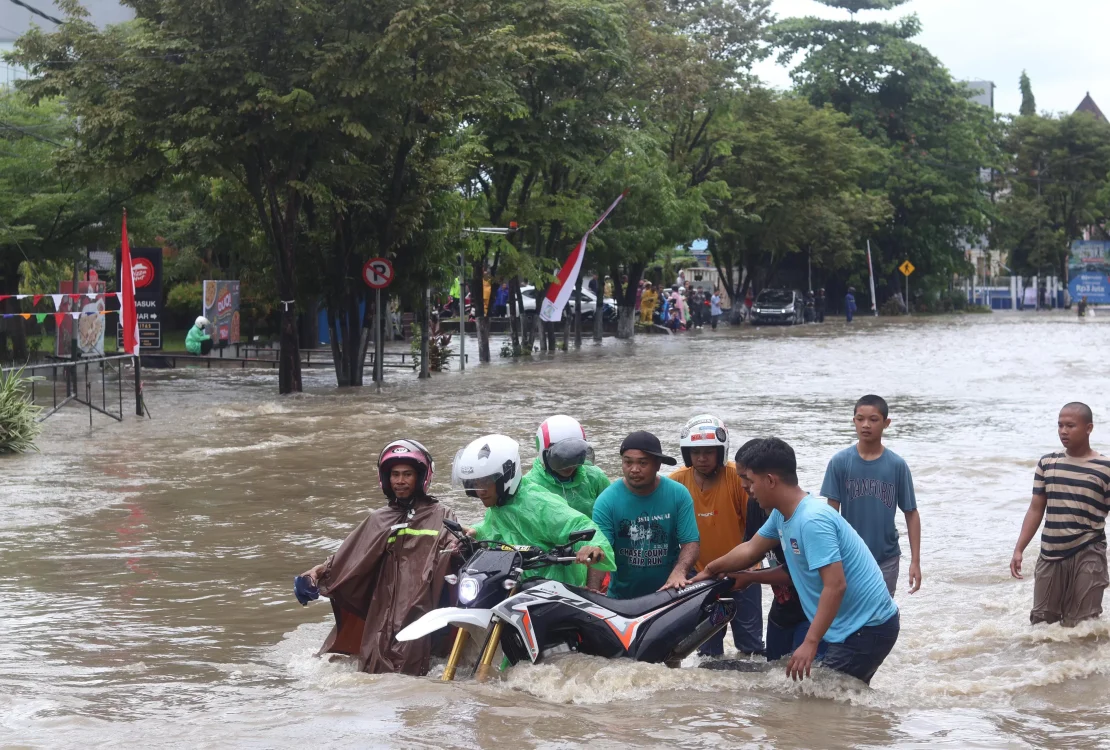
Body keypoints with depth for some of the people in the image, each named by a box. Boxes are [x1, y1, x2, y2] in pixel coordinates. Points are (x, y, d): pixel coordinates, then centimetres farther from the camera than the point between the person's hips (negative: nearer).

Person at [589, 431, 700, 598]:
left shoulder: (678, 494, -5)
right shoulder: (607, 501, -9)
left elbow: (691, 542, -8)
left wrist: (679, 572, -28)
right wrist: (592, 593, -33)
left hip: (669, 592, 1)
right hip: (621, 597, 0)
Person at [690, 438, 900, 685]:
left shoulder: (812, 521, -24)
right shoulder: (782, 514, 5)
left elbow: (835, 586, -30)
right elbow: (751, 550, 24)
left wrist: (810, 644, -33)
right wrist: (709, 571, 36)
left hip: (868, 629, -9)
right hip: (846, 625, 9)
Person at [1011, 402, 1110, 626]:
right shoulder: (1047, 464, 6)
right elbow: (1036, 509, 10)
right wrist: (1019, 550, 4)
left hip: (1088, 557, -4)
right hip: (1050, 556, 4)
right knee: (1041, 622, 10)